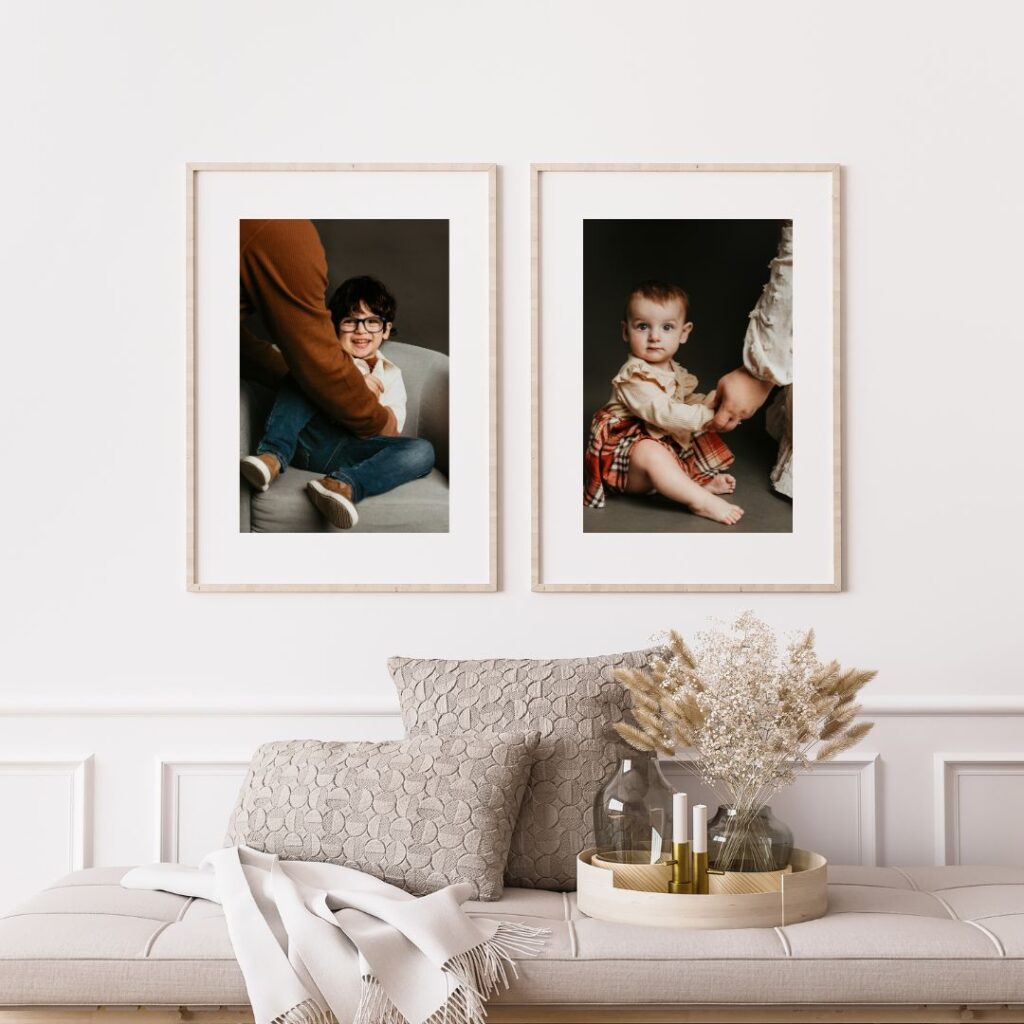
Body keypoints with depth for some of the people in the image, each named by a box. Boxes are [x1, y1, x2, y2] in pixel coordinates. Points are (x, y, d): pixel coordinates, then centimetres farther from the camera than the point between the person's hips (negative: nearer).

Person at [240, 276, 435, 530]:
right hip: (312, 439, 0)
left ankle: (345, 484, -52)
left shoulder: (390, 374, 25)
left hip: (353, 453, 0)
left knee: (422, 451, -26)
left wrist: (371, 397, -6)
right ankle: (272, 456, -33)